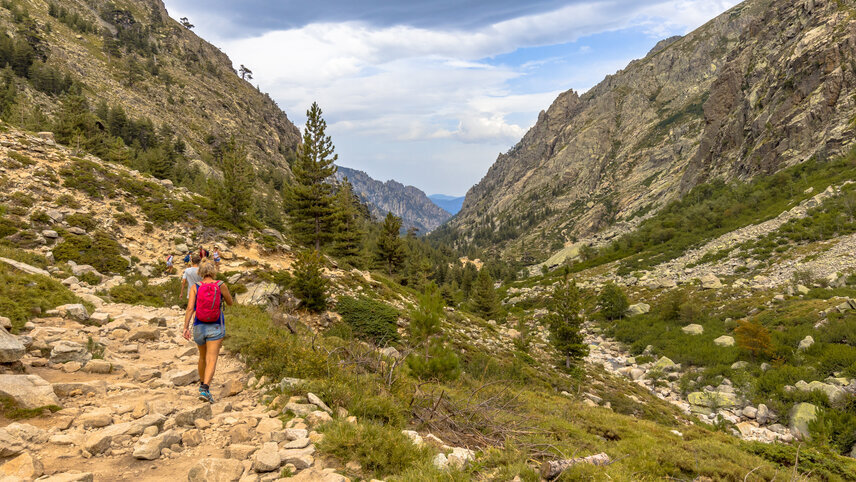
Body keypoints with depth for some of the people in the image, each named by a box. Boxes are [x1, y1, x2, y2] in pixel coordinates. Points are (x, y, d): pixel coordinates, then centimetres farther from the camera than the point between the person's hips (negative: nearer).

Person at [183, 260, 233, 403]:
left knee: (203, 357, 24)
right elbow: (230, 303, 8)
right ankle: (205, 389, -24)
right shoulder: (221, 286, -6)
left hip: (199, 327, 3)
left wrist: (186, 328, -15)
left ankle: (202, 384, 42)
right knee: (211, 360, -6)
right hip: (216, 327, -3)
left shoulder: (195, 287, -3)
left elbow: (190, 308, -14)